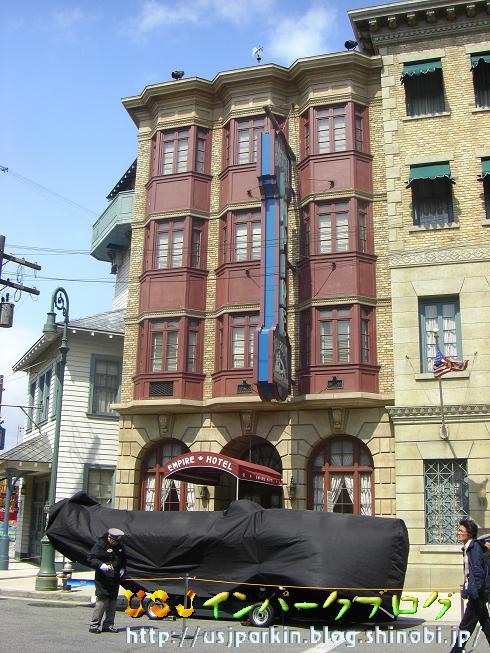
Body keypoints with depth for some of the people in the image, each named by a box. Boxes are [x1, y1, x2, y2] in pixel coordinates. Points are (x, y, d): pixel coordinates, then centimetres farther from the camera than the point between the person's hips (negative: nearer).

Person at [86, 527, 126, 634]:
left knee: (113, 601, 7)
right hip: (103, 578, -6)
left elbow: (124, 559, 28)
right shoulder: (100, 545, -8)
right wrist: (101, 565, -25)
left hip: (115, 578, 7)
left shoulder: (120, 546, 12)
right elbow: (90, 559, -12)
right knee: (102, 600, -12)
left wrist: (122, 569, 11)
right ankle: (94, 625, -4)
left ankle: (108, 625, 16)